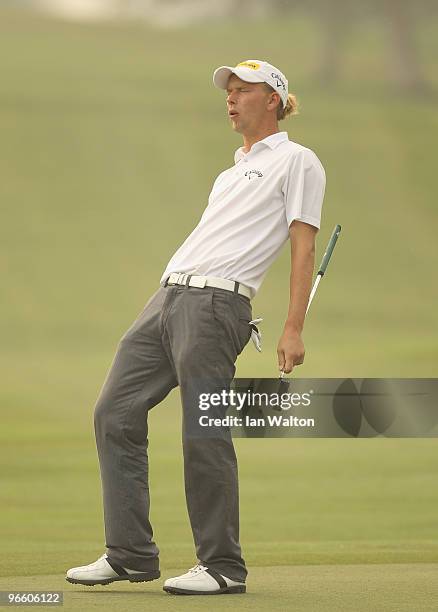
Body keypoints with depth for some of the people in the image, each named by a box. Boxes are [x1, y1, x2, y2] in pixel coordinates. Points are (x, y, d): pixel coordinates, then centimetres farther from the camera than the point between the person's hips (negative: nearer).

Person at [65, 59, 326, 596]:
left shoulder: (295, 161, 4)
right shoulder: (232, 173, 30)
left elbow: (303, 249, -4)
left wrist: (293, 329, -13)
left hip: (215, 300, -9)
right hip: (167, 294, 9)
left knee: (205, 434, -11)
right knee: (115, 412, 2)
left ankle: (222, 565, -3)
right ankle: (130, 555, 5)